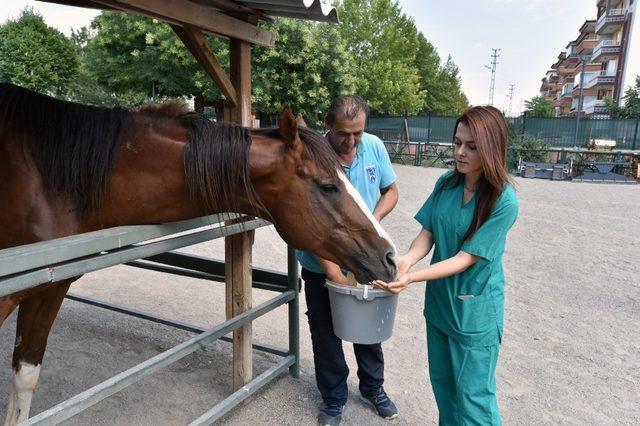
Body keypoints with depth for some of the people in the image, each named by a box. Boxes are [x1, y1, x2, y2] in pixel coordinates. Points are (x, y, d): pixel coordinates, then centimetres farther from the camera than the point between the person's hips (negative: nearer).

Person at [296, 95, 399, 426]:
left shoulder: (374, 146, -10)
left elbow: (390, 191, 5)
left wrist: (372, 220, -16)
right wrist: (338, 278, -30)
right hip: (323, 267, -3)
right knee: (326, 335, 12)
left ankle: (373, 387, 45)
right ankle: (333, 399, 37)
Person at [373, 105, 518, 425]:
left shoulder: (503, 202, -22)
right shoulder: (446, 183, -4)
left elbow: (466, 258, -23)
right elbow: (428, 232, -3)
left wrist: (411, 278, -34)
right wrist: (407, 259, -24)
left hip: (475, 310, -6)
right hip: (438, 301, 6)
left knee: (472, 398, 10)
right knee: (441, 383, 23)